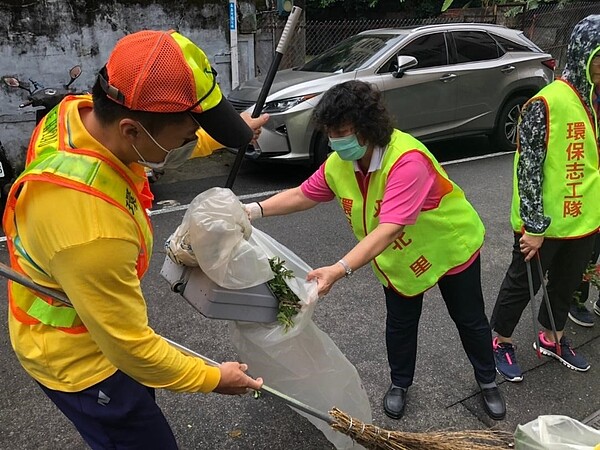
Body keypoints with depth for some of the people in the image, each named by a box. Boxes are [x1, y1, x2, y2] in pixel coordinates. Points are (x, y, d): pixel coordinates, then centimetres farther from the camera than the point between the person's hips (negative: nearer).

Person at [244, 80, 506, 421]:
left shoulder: (408, 159, -39)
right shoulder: (338, 164, -16)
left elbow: (390, 228, -47)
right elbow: (302, 194, -3)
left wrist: (340, 270, -56)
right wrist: (255, 210, -17)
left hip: (451, 247, -4)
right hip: (398, 260, 5)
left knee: (470, 320, 15)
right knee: (400, 325, 16)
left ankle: (488, 382, 42)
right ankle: (400, 384, 42)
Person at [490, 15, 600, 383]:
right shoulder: (548, 104, -20)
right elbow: (528, 168, -20)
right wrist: (534, 226, -19)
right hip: (544, 223, -7)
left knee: (567, 282, 22)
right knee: (523, 283, 9)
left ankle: (552, 338, 44)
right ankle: (501, 343, 30)